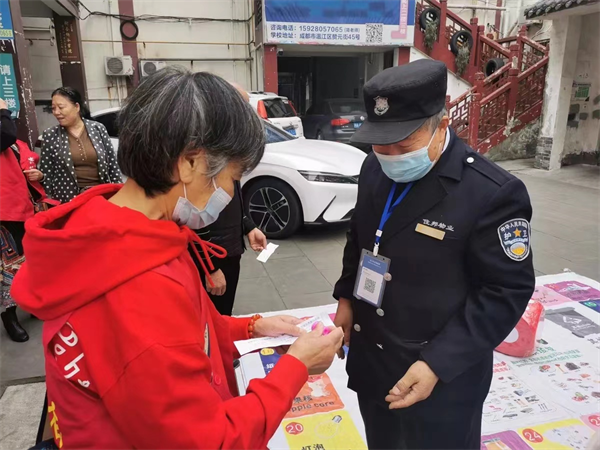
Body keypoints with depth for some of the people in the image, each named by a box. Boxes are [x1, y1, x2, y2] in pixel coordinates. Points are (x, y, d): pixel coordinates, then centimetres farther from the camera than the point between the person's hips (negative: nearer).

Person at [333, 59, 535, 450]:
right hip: (370, 357, 6)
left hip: (442, 378, -6)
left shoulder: (493, 193, -22)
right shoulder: (376, 169, -2)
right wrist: (346, 297, 7)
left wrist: (438, 364, -21)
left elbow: (506, 292, -18)